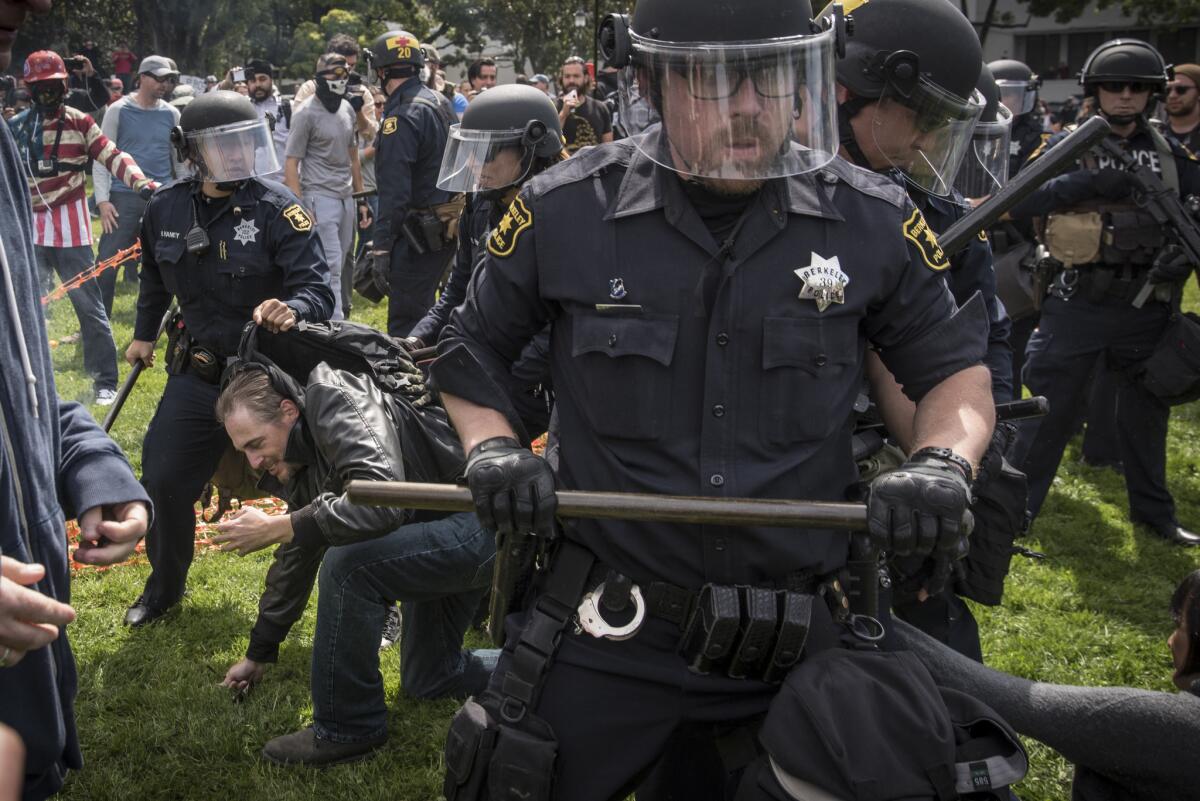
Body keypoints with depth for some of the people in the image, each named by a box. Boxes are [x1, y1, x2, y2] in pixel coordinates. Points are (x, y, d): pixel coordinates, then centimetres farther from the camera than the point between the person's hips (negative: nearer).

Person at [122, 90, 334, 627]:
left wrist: (292, 310, -43)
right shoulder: (166, 210, -2)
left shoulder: (276, 207, -16)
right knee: (164, 482, 8)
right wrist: (144, 334, 27)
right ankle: (164, 586, 36)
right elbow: (155, 277, 19)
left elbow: (318, 287, -22)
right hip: (200, 369, 4)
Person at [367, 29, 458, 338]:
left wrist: (381, 249, -20)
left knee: (405, 323, -7)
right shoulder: (437, 103, 12)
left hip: (420, 234, -10)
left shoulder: (402, 116, -17)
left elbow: (394, 191, -22)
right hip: (448, 225, 10)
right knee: (423, 309, 19)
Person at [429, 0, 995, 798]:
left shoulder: (872, 222, -7)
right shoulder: (565, 210, -8)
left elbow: (956, 368, 7)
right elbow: (471, 346, 10)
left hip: (800, 637, 1)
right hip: (604, 630, 0)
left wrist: (943, 461, -13)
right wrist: (492, 448, -7)